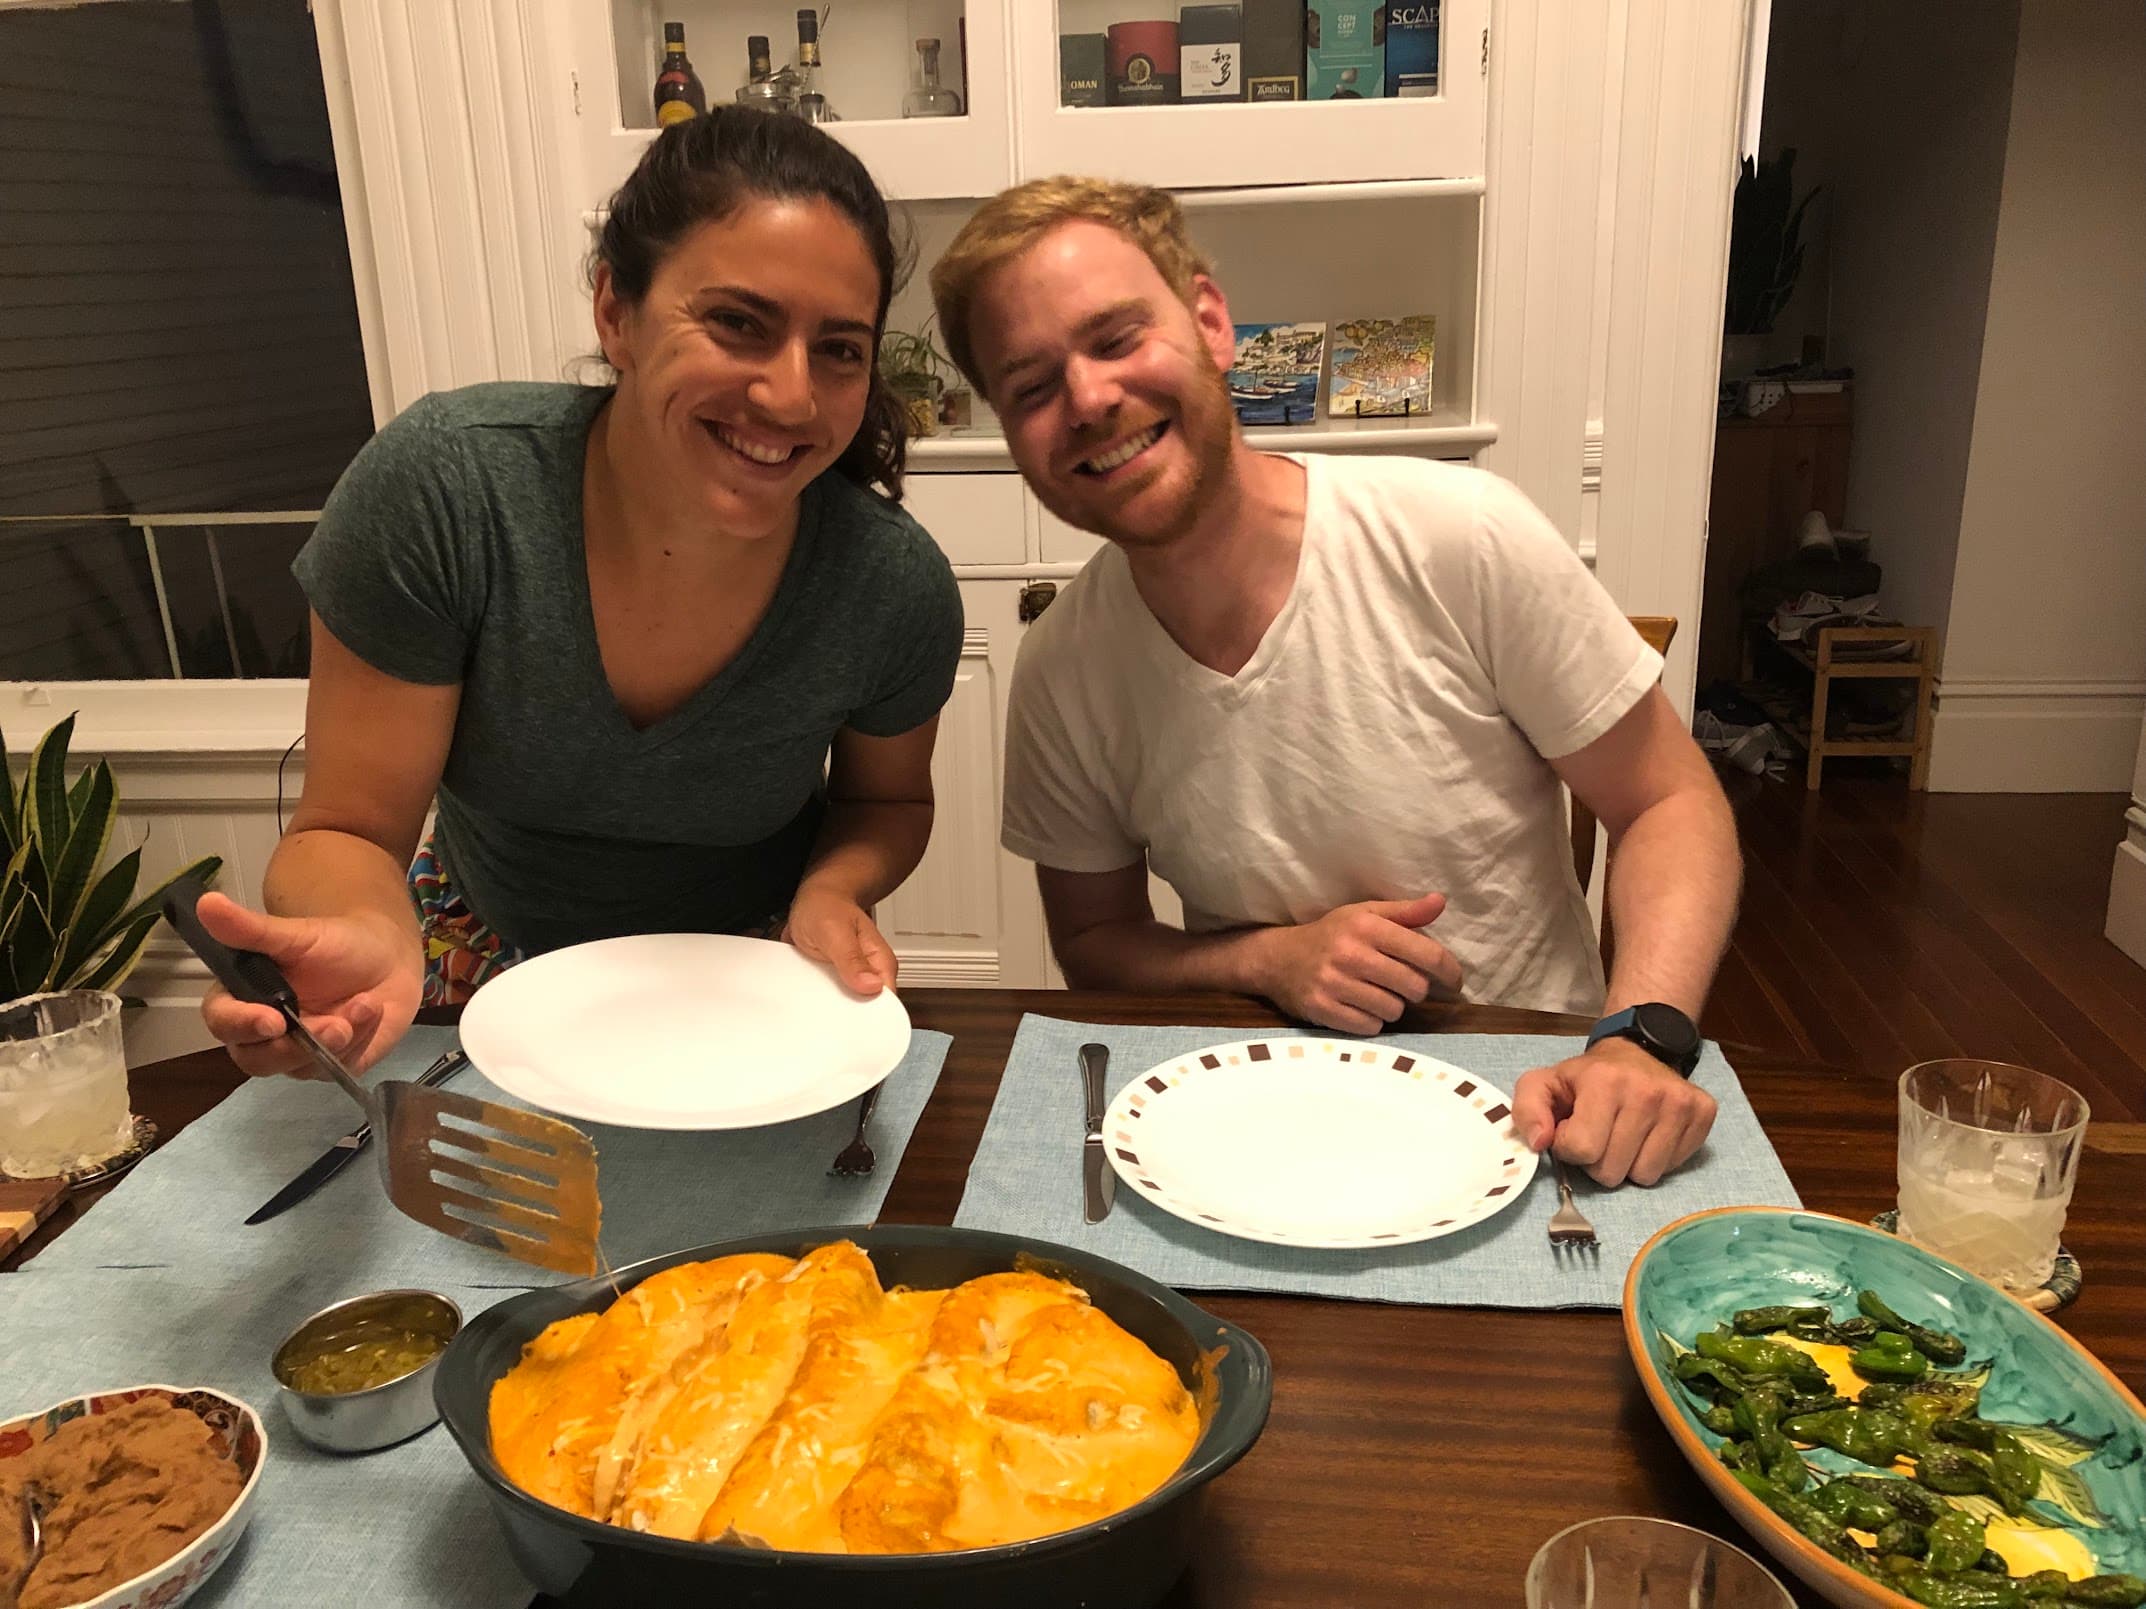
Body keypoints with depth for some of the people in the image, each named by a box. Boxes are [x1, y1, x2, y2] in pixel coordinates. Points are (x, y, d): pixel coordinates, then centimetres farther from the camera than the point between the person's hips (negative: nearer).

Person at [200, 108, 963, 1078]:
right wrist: (368, 937, -43)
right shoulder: (438, 488, -28)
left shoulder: (897, 588, -23)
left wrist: (830, 890, -23)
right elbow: (349, 830, -20)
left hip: (748, 995, -2)